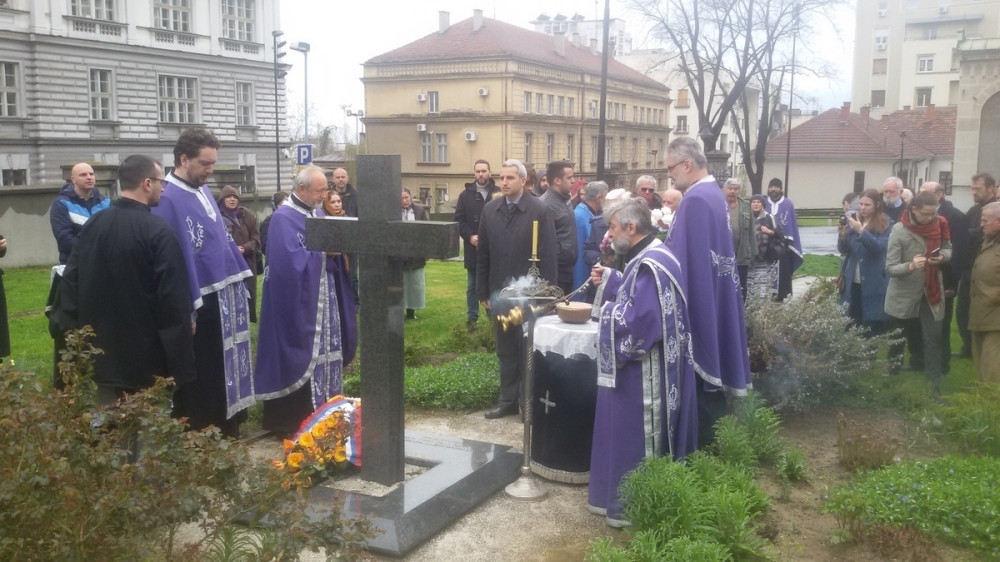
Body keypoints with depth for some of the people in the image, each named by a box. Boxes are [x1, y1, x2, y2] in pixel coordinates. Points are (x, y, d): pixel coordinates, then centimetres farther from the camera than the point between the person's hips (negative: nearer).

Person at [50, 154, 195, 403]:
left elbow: (71, 280, 7)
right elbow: (174, 296, -18)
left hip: (103, 350, 6)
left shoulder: (93, 225, 3)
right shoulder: (159, 231, -17)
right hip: (147, 356, -6)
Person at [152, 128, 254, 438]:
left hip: (223, 298, 9)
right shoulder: (167, 200, -17)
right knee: (200, 382, 2)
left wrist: (239, 280, 14)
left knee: (226, 372, 17)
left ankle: (228, 436, 30)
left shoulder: (203, 191, 10)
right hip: (197, 304, -9)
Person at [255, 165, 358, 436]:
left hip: (324, 300, 8)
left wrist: (336, 249, -6)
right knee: (303, 355, -4)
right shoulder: (283, 218, -13)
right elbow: (291, 260, -23)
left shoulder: (318, 214, 13)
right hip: (298, 305, -8)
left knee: (325, 350, 12)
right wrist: (324, 251, -17)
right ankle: (293, 418, 6)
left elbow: (329, 253, 15)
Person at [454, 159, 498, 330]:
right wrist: (470, 236, -12)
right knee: (472, 286, 10)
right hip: (473, 248, 1)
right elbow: (459, 220, 1)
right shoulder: (466, 195, 4)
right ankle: (472, 318, 17)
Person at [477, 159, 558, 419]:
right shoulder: (490, 210, 4)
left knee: (529, 350, 8)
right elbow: (483, 254, 6)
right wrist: (483, 291, 5)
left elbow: (549, 255, -9)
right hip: (500, 291, 4)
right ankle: (508, 400, 22)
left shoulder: (539, 210, -8)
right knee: (505, 350, 12)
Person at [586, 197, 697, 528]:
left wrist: (609, 311, -13)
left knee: (636, 435, 2)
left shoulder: (650, 265, -25)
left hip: (644, 371, -11)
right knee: (634, 434, 19)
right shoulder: (648, 257, 9)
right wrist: (608, 281, 10)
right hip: (639, 367, 11)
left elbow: (639, 320, -30)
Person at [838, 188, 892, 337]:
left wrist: (861, 231, -28)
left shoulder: (886, 224, -3)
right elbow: (843, 250, 7)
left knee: (873, 327, -2)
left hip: (874, 284, -3)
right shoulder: (853, 220, 7)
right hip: (852, 281, 3)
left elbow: (880, 246, -17)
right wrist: (842, 235, -14)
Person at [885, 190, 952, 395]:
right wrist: (910, 266, -37)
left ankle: (934, 383, 3)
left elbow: (948, 249, 12)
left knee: (933, 338, -2)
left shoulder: (939, 225, -4)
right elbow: (890, 267, -17)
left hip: (931, 292, 2)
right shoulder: (899, 230, -16)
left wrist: (942, 256, -12)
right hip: (903, 295, -2)